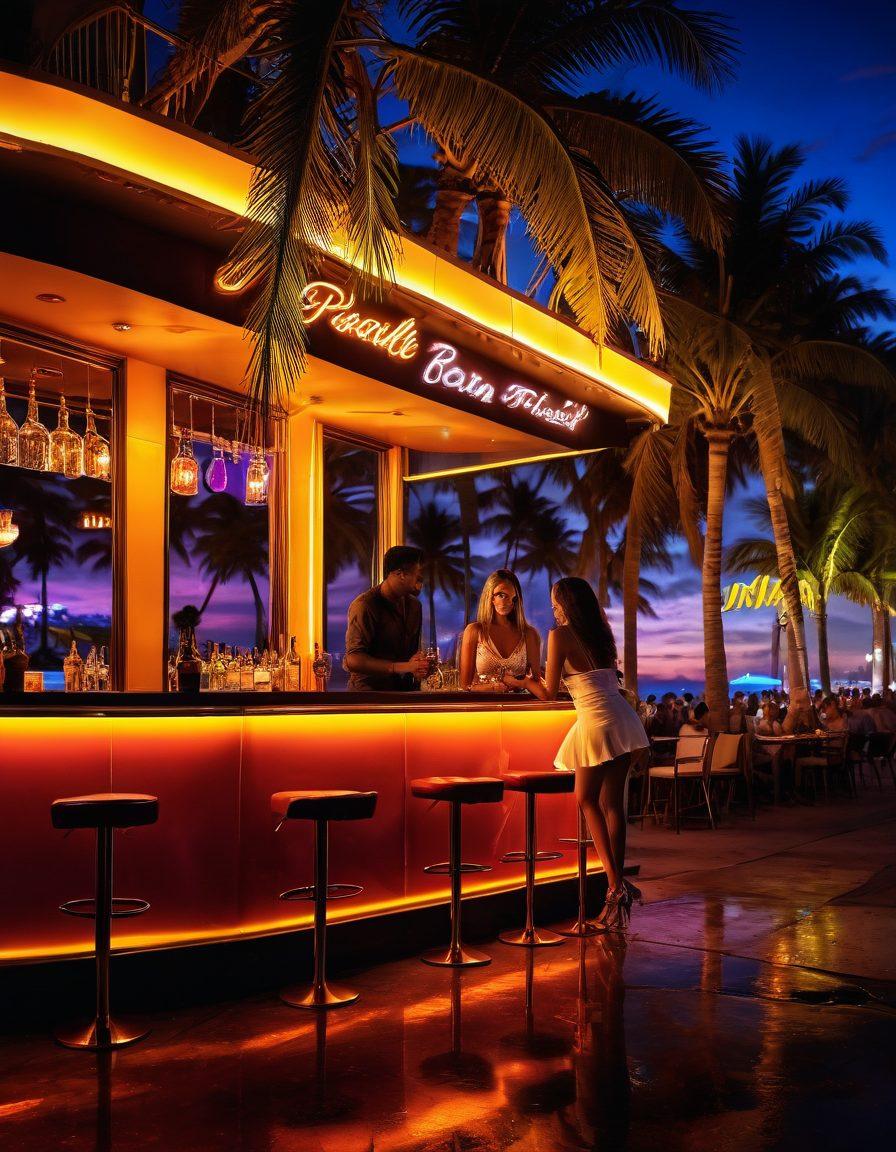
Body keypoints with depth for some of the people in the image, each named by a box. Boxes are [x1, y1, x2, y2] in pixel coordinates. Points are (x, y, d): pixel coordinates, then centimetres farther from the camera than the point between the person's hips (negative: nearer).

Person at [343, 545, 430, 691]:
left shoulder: (414, 605, 13)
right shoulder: (364, 605, -11)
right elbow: (354, 660, -19)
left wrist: (418, 669, 5)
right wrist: (402, 667, -21)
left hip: (404, 689, 7)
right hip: (369, 688, -7)